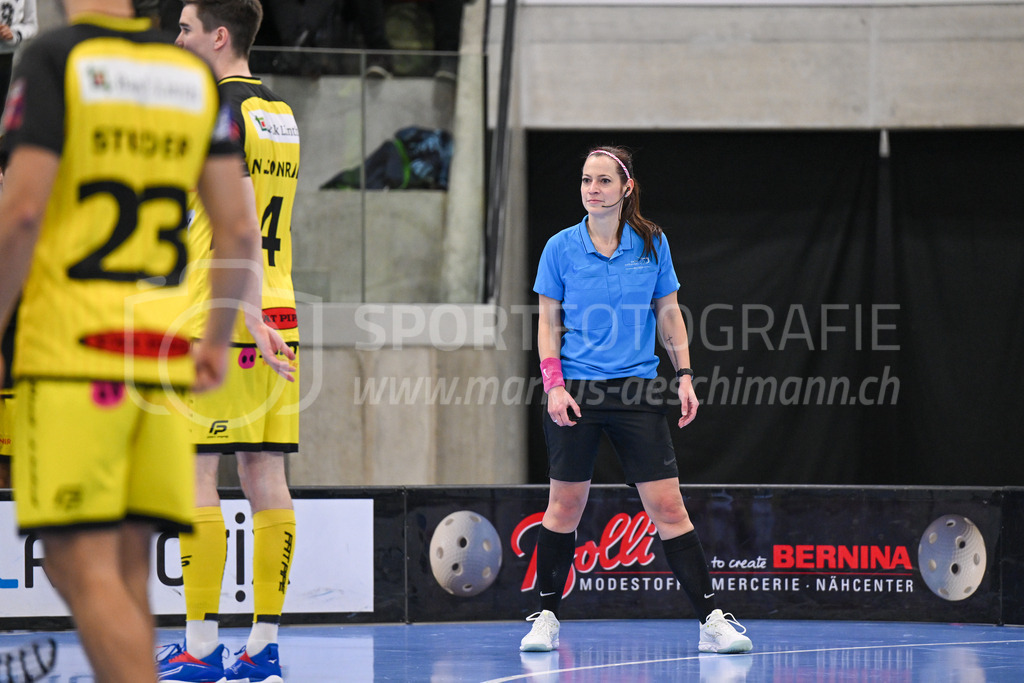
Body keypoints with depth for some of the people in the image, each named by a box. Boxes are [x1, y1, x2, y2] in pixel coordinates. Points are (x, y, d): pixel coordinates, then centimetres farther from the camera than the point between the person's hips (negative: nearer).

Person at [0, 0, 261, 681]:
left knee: (83, 570, -8)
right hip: (161, 350, 6)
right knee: (125, 571, 9)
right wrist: (218, 339, 20)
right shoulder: (195, 74, 11)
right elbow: (239, 227, 8)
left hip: (70, 347, -6)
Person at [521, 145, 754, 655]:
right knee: (565, 505, 2)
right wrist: (554, 385, -7)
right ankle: (546, 617, 15)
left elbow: (669, 315, 12)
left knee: (667, 506, -5)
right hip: (574, 392, 0)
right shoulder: (561, 248, 1)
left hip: (636, 392, 0)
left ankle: (711, 620, -6)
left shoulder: (652, 244, 4)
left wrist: (685, 376, 3)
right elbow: (548, 323, 5)